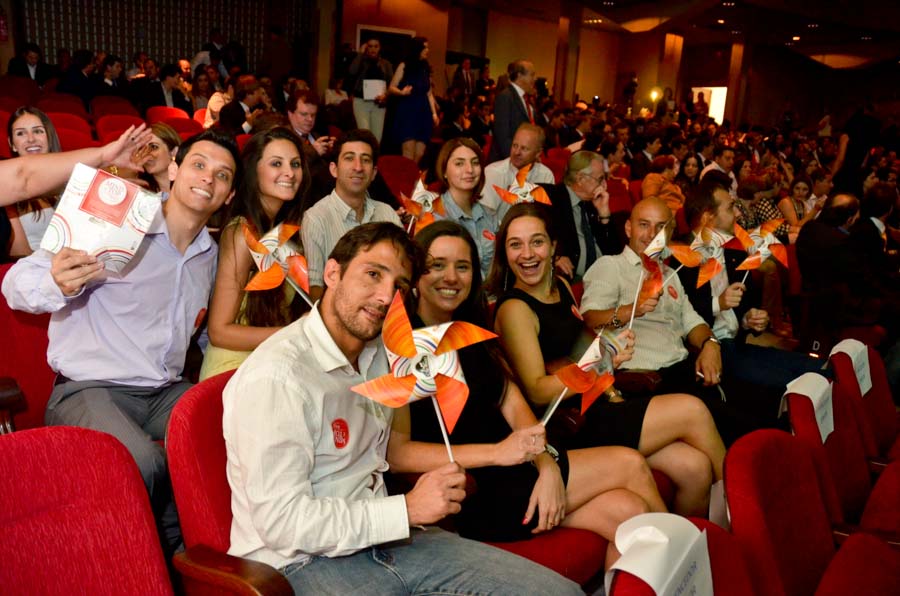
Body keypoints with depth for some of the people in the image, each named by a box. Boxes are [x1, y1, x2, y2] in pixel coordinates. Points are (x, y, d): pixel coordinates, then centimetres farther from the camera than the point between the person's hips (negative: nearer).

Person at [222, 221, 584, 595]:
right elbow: (282, 522, -21)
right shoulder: (275, 376, -19)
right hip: (300, 561, -8)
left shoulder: (379, 354, 9)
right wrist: (408, 510, -17)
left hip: (381, 536, 8)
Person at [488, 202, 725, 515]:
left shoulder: (561, 287, 12)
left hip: (596, 410, 7)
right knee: (692, 410, -11)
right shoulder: (514, 310, -12)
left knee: (694, 467, -11)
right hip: (567, 430, -7)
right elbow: (537, 392, -17)